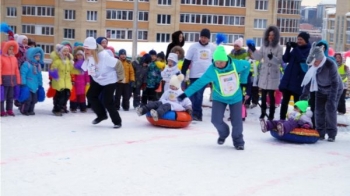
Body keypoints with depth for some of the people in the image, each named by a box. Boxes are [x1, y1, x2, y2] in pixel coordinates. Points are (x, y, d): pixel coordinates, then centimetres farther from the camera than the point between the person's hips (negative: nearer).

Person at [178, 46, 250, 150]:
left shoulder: (236, 64, -22)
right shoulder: (212, 70, -25)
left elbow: (247, 65, -1)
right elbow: (199, 82, -24)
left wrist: (243, 81, 1)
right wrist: (185, 94, -27)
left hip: (236, 97, 0)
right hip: (219, 98, 0)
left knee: (237, 121, -1)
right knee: (216, 120, -9)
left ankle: (238, 141, 21)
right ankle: (223, 134, 24)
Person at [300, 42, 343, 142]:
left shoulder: (331, 65, -35)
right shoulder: (313, 65, -21)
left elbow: (335, 83, -29)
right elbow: (309, 80, -8)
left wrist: (332, 99, -30)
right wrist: (304, 95, -10)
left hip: (335, 89, -4)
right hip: (321, 89, 5)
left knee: (330, 109, -12)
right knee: (319, 110, -2)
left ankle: (331, 134, -1)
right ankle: (320, 133, 8)